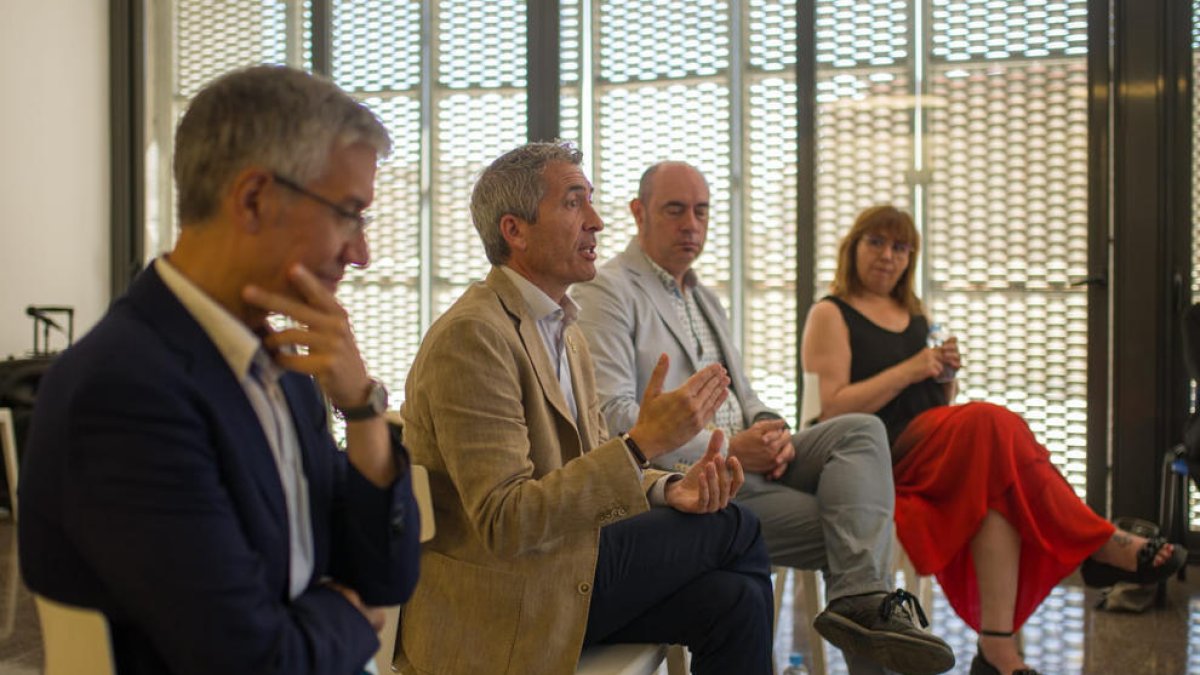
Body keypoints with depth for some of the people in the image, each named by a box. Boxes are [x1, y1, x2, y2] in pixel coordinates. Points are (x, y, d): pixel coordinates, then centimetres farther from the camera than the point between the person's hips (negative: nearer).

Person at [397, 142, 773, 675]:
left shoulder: (565, 333, 13)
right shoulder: (472, 335, -18)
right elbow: (503, 523, -24)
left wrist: (668, 490, -6)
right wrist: (642, 443, -28)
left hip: (559, 567, 8)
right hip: (503, 605, -8)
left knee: (732, 598, -13)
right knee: (734, 527, -9)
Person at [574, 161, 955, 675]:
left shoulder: (705, 298, 24)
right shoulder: (606, 292, -5)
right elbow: (612, 412, -17)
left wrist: (771, 431, -1)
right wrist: (726, 449, -20)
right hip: (686, 479, -8)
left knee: (861, 430, -17)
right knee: (840, 525, -20)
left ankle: (861, 602, -30)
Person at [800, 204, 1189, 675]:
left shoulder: (914, 316, 25)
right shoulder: (830, 315, 3)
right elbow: (832, 410, -10)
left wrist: (947, 377, 5)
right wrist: (908, 371, -12)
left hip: (938, 451, 7)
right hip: (882, 456, -6)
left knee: (994, 488, -28)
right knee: (995, 425, -29)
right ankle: (1103, 547, -20)